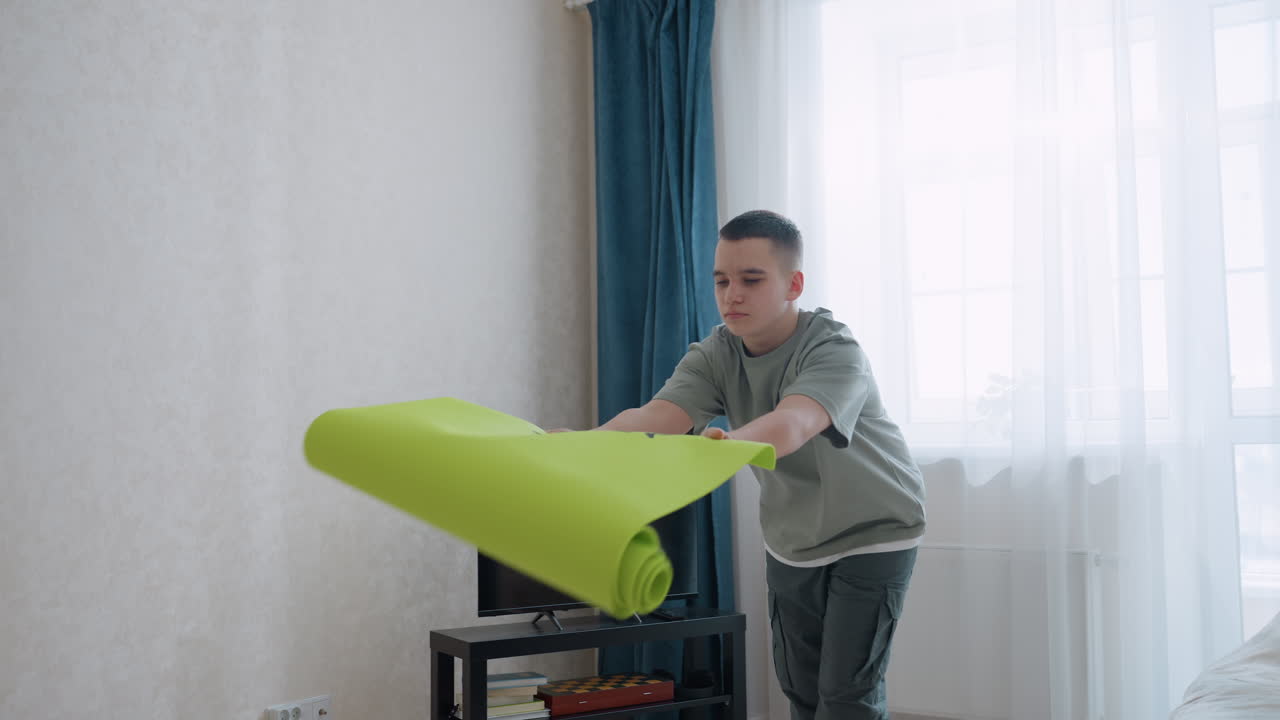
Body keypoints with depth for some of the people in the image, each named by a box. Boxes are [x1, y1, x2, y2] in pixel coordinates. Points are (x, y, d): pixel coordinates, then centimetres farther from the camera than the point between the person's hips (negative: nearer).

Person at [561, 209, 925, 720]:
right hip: (792, 539, 5)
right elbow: (655, 416, -32)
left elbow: (790, 426, -50)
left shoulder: (833, 351, -28)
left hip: (873, 531, -5)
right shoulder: (716, 356, -13)